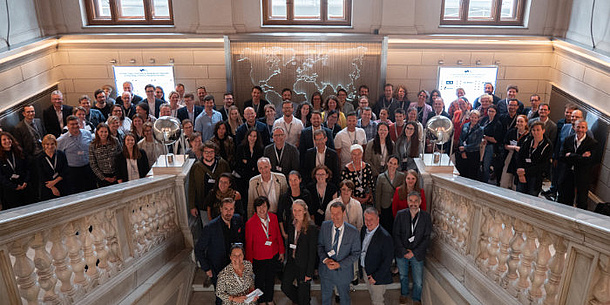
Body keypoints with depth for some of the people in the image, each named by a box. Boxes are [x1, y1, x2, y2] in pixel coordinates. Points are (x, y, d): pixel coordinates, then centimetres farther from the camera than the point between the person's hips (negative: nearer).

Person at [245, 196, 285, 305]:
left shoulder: (273, 217, -10)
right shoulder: (250, 223, -21)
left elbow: (278, 235, 3)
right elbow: (248, 244, -12)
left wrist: (281, 251, 6)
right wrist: (249, 261, -6)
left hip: (274, 256, 3)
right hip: (259, 258, -3)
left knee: (271, 280, 23)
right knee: (259, 281, 19)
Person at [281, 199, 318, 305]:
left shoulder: (311, 228, -18)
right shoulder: (291, 225, 2)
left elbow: (313, 251, -16)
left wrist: (309, 272, -16)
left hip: (303, 264, -6)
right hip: (291, 262, 6)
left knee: (303, 291, 8)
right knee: (285, 286, 11)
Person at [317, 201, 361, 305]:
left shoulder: (353, 231, -19)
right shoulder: (325, 226, -12)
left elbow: (356, 253, -12)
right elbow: (320, 245, -1)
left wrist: (339, 264, -20)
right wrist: (325, 259, -18)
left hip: (343, 271, -2)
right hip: (326, 269, 2)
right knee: (325, 296, 25)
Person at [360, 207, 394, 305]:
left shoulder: (385, 237, -26)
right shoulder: (364, 229, -4)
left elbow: (388, 261, -21)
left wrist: (376, 277, -18)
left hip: (377, 275, -6)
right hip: (365, 271, 6)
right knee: (372, 297, 26)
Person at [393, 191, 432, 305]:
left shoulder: (426, 216, -10)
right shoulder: (400, 214, -9)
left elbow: (426, 238, -8)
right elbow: (395, 235, -6)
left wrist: (414, 252, -13)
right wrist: (403, 251, -13)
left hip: (417, 254, -1)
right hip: (401, 253, 1)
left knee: (418, 281, 6)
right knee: (403, 276, 21)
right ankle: (404, 294, 48)